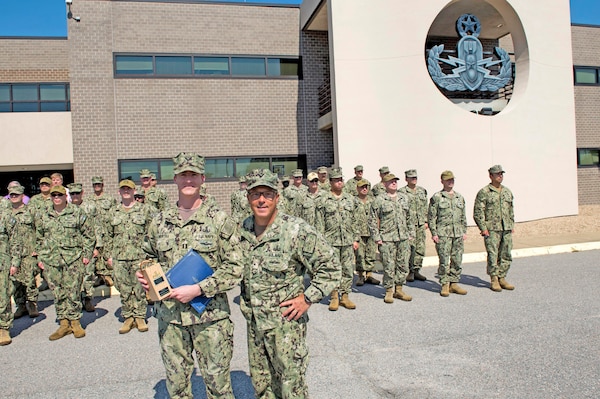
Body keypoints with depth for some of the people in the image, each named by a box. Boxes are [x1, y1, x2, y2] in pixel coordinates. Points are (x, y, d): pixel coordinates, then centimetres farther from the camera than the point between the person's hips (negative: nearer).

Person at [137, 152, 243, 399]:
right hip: (169, 316, 4)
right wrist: (144, 275, -1)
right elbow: (150, 256, 20)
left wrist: (198, 289, -17)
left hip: (210, 316, -3)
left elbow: (234, 268, -10)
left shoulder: (219, 220, -7)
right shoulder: (160, 221, 6)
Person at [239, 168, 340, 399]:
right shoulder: (243, 231, 1)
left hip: (285, 322, -6)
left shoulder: (296, 231, -17)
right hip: (253, 322, 6)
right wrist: (245, 301, 10)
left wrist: (307, 299, -15)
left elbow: (330, 267, -13)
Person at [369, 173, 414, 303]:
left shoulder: (404, 198, 13)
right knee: (389, 266, -1)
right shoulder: (379, 200, -4)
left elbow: (409, 218, 20)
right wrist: (376, 238, -8)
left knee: (403, 265, 9)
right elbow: (372, 221, -3)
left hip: (403, 238, 5)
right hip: (387, 240, -5)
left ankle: (399, 290, 23)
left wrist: (411, 233, 14)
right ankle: (389, 291, 13)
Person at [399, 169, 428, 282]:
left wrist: (426, 221, 11)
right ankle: (409, 272, 3)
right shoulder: (401, 192, -3)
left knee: (420, 248, 7)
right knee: (410, 248, -8)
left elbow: (425, 208, 18)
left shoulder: (422, 191, 14)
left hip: (421, 224, 6)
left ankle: (416, 270, 17)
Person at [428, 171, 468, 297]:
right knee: (444, 261, -3)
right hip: (443, 234, -5)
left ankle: (454, 283, 18)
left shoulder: (460, 197, 15)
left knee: (457, 260, 7)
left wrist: (464, 231, 13)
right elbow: (431, 217, -4)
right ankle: (444, 285, 7)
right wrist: (434, 233, -9)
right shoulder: (436, 197, -1)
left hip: (458, 234, 5)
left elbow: (463, 216, 19)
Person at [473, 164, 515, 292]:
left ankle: (502, 278, 19)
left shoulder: (508, 192, 16)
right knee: (493, 255, -4)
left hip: (507, 229, 6)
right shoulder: (484, 192, -4)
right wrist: (483, 229, -12)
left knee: (506, 255, 8)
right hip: (491, 230, -6)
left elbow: (511, 210, 23)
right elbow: (478, 213, -7)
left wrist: (512, 225, 15)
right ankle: (494, 280, 6)